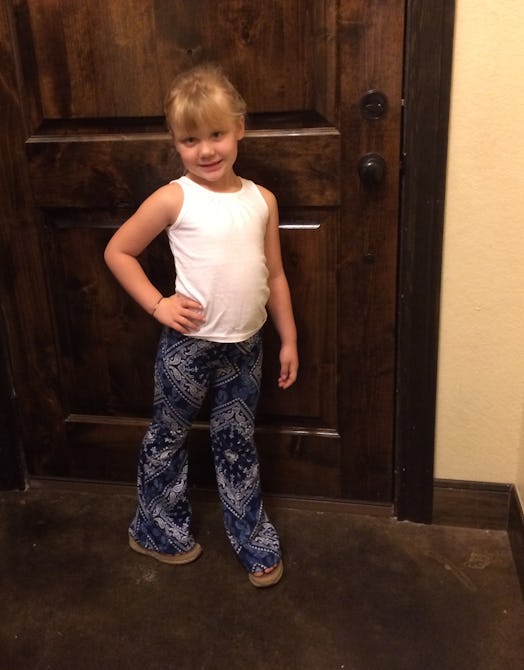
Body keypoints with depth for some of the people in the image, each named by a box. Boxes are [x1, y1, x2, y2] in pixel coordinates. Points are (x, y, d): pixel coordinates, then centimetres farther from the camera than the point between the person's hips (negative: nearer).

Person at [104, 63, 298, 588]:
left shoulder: (261, 200, 0)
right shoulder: (174, 199, -12)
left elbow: (274, 276, 7)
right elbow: (117, 252, -5)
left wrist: (289, 340, 9)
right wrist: (157, 304, -11)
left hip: (245, 348, 3)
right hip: (188, 348, -3)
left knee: (237, 446, 17)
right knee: (168, 439, 15)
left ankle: (255, 542, 33)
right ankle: (157, 531, 38)